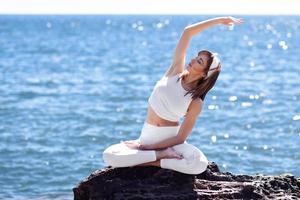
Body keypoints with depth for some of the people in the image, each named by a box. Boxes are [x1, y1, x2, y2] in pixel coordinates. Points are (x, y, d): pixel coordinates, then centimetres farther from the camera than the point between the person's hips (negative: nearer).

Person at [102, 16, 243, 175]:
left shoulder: (196, 103, -8)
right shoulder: (176, 70, -1)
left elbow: (180, 138, -11)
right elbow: (188, 32, -5)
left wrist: (144, 147, -14)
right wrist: (219, 20, 1)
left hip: (171, 141, -3)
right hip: (147, 136, 3)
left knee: (200, 164, -34)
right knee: (109, 156, -24)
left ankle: (153, 162, -16)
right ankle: (162, 154, -12)